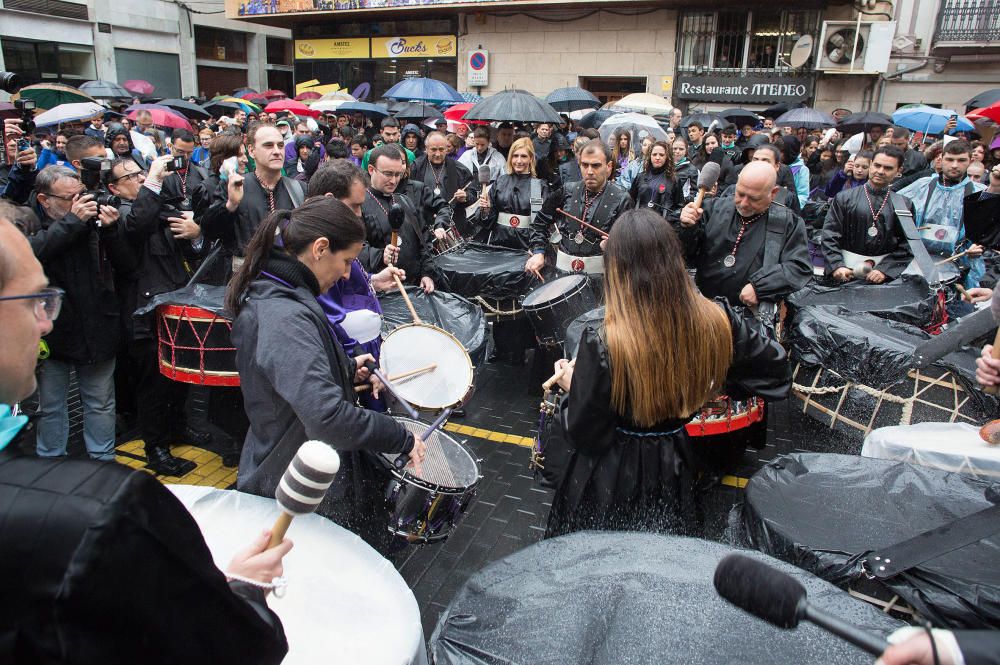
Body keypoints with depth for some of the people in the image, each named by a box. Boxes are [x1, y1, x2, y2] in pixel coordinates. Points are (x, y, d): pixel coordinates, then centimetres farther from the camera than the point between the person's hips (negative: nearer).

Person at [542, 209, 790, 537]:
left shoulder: (602, 342, -31)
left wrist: (572, 386, -1)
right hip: (672, 471, 4)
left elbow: (584, 434, -19)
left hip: (609, 485, -3)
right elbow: (776, 372, -2)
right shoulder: (717, 320, -19)